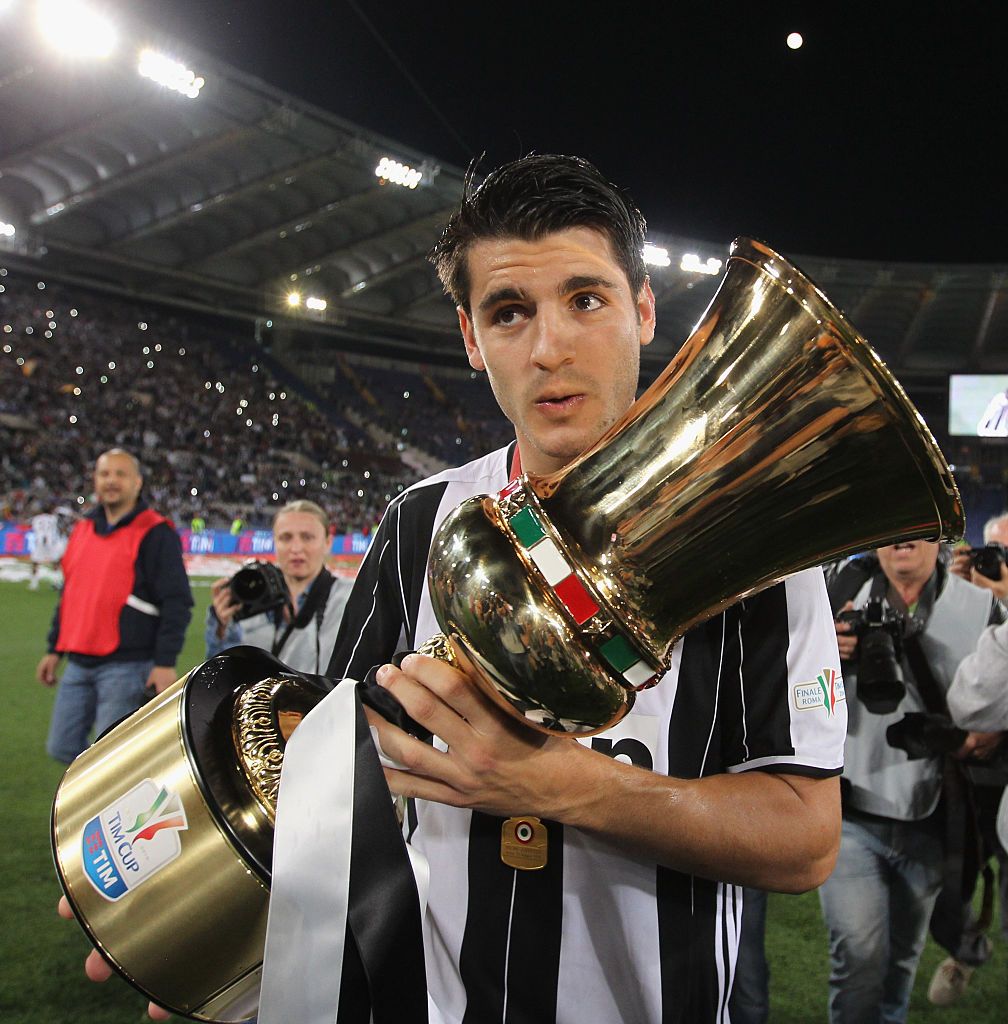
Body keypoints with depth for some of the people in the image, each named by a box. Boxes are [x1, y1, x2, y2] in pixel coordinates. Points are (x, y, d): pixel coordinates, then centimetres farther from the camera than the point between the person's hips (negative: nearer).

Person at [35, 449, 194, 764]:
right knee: (63, 748, 11)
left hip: (126, 666, -7)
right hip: (79, 665, 7)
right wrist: (55, 650, 21)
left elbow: (176, 603, -12)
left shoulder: (155, 533, -7)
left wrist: (165, 663, -17)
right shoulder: (83, 529, 13)